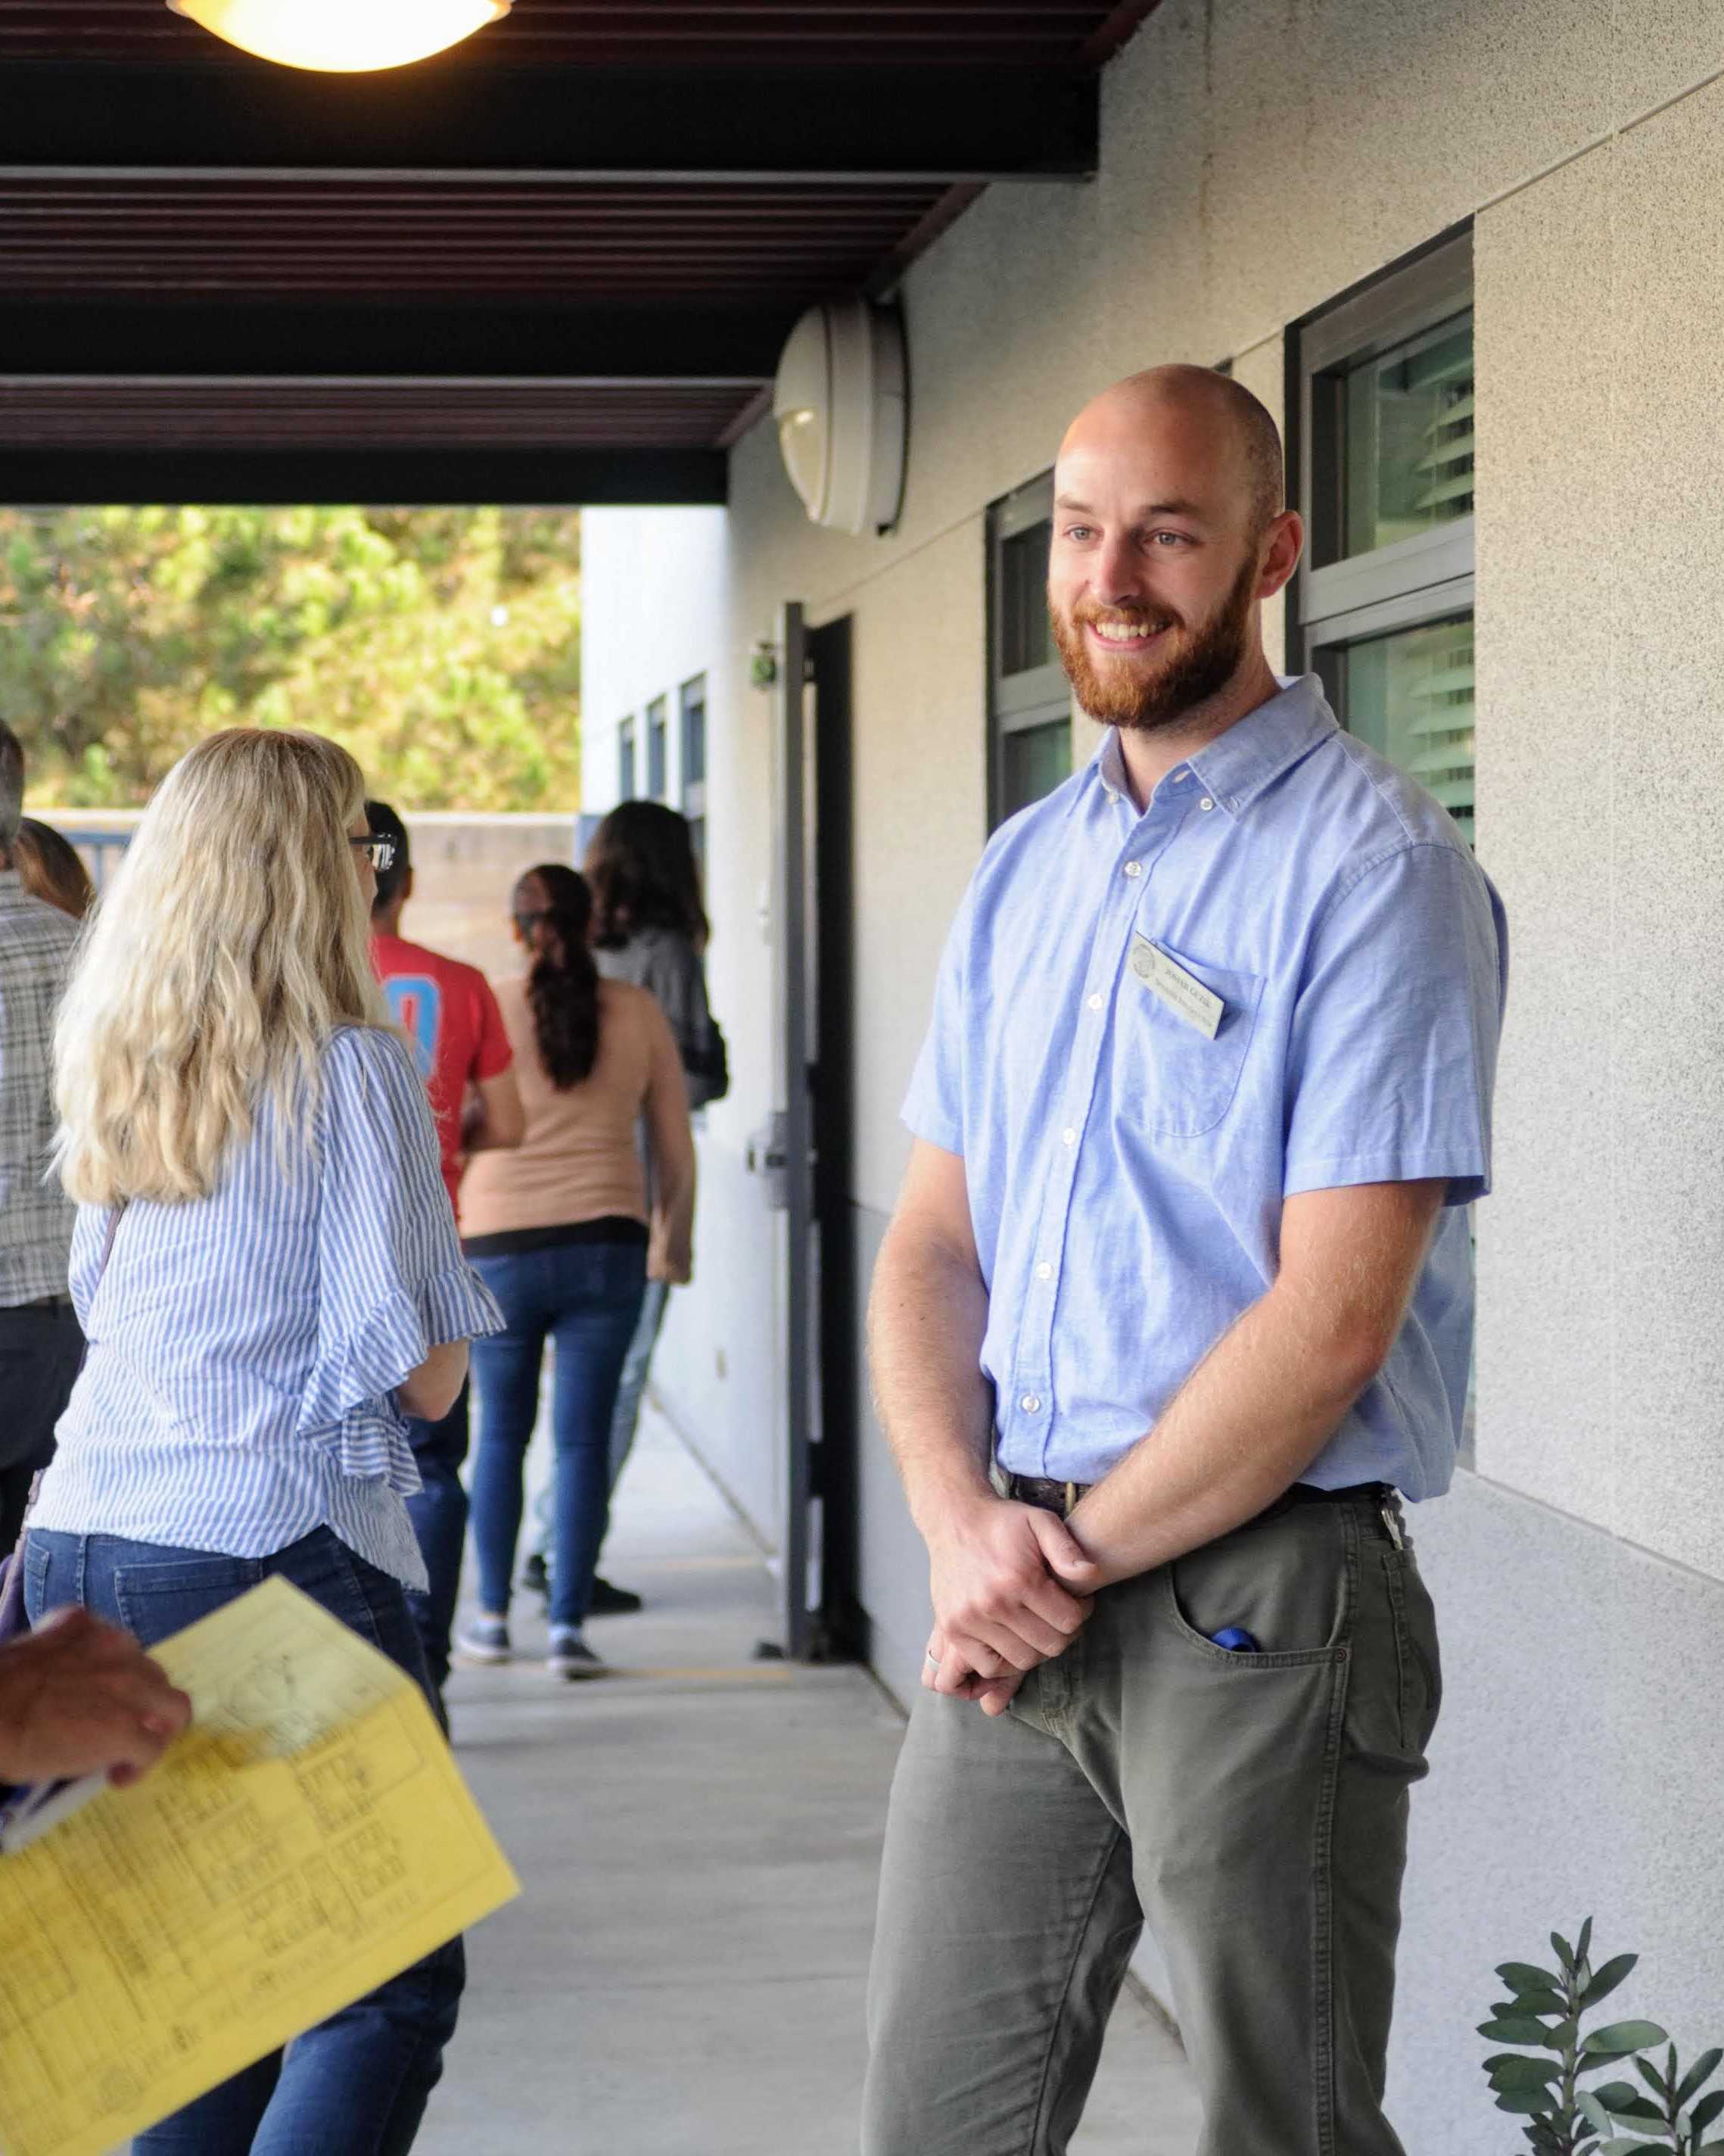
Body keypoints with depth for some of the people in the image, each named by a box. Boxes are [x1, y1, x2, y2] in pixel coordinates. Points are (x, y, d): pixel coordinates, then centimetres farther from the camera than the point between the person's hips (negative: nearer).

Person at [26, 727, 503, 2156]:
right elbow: (421, 1373, -9)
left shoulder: (119, 1073, 12)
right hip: (269, 1551, -7)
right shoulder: (352, 1071, -8)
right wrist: (447, 1340, 11)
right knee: (394, 1983, 1)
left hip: (78, 1546, 7)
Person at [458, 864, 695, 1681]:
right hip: (605, 1245, 1)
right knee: (583, 1437, 3)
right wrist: (672, 1243, 22)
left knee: (502, 1432, 14)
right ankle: (567, 1623, -2)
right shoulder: (636, 1013, 4)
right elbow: (675, 1150, 9)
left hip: (501, 1245, 0)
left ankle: (493, 1615, 21)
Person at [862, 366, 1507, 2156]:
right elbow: (931, 1244, 11)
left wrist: (1073, 1559, -11)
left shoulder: (1373, 869, -10)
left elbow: (1333, 1318, -16)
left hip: (1254, 1596, -6)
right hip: (1016, 1603, 6)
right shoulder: (1025, 871, 13)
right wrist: (963, 1528, -6)